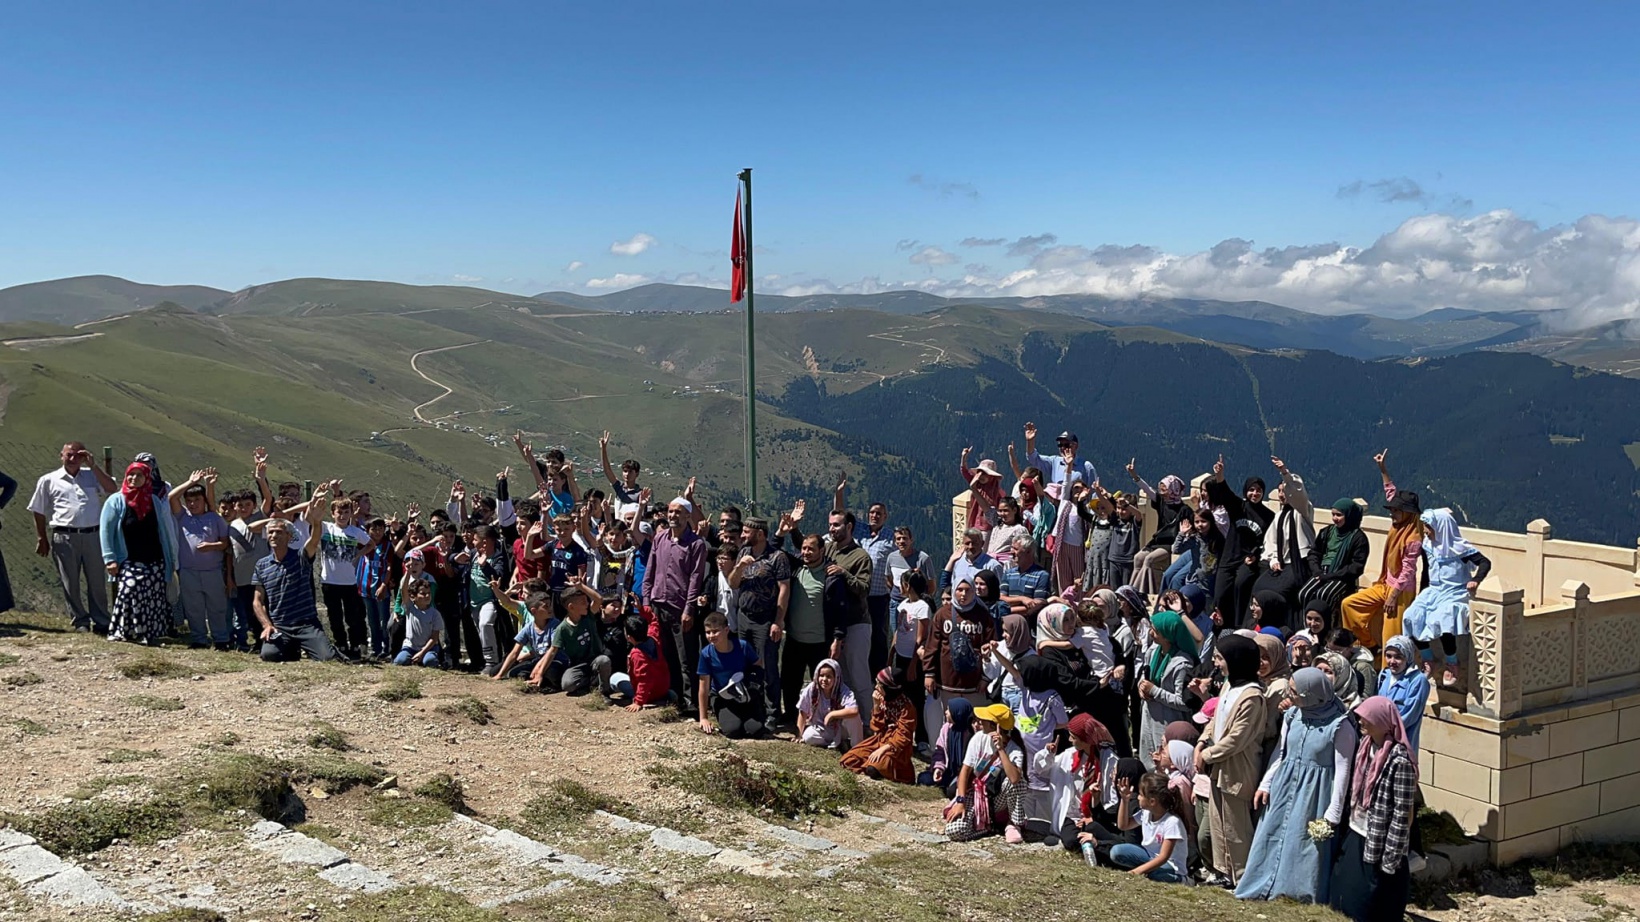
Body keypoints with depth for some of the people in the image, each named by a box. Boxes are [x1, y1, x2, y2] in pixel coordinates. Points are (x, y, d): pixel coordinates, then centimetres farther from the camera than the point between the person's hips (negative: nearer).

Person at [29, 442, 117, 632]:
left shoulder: (92, 476, 11)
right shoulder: (49, 480, 8)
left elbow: (113, 489, -5)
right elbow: (39, 511, 12)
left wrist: (92, 466, -6)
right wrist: (41, 538, 8)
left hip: (92, 535, 1)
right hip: (65, 537, -1)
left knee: (97, 581, 4)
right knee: (70, 582, 4)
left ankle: (101, 622, 11)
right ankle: (81, 621, 14)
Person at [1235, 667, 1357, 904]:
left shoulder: (1340, 725, -18)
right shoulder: (1292, 715, -2)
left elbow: (1343, 770, -14)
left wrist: (1333, 813, -13)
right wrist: (1265, 784, 6)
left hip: (1313, 794, -6)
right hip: (1284, 786, 6)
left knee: (1306, 845, 5)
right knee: (1272, 837, 14)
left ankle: (1302, 894, 24)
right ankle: (1263, 888, 29)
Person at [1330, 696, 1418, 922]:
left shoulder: (1400, 761, -22)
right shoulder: (1365, 745, 3)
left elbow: (1402, 815, -19)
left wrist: (1390, 860, -17)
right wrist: (1349, 828, 14)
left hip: (1379, 845, -8)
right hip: (1355, 836, 8)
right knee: (1345, 898, 17)